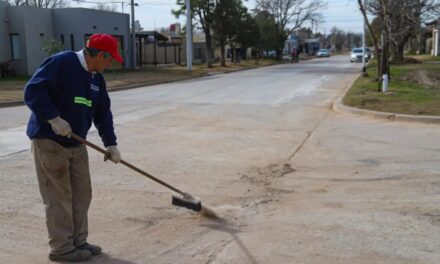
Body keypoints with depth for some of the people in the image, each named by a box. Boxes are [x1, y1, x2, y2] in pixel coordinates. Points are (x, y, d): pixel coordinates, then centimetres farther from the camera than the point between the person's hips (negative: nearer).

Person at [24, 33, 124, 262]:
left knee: (81, 194, 11)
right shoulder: (60, 63, -16)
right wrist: (53, 118, -27)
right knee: (59, 197, -2)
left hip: (76, 143, 8)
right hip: (49, 141, -8)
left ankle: (78, 241, 23)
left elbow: (103, 113, 13)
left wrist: (110, 143, 6)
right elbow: (32, 91, -21)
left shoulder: (96, 78, 9)